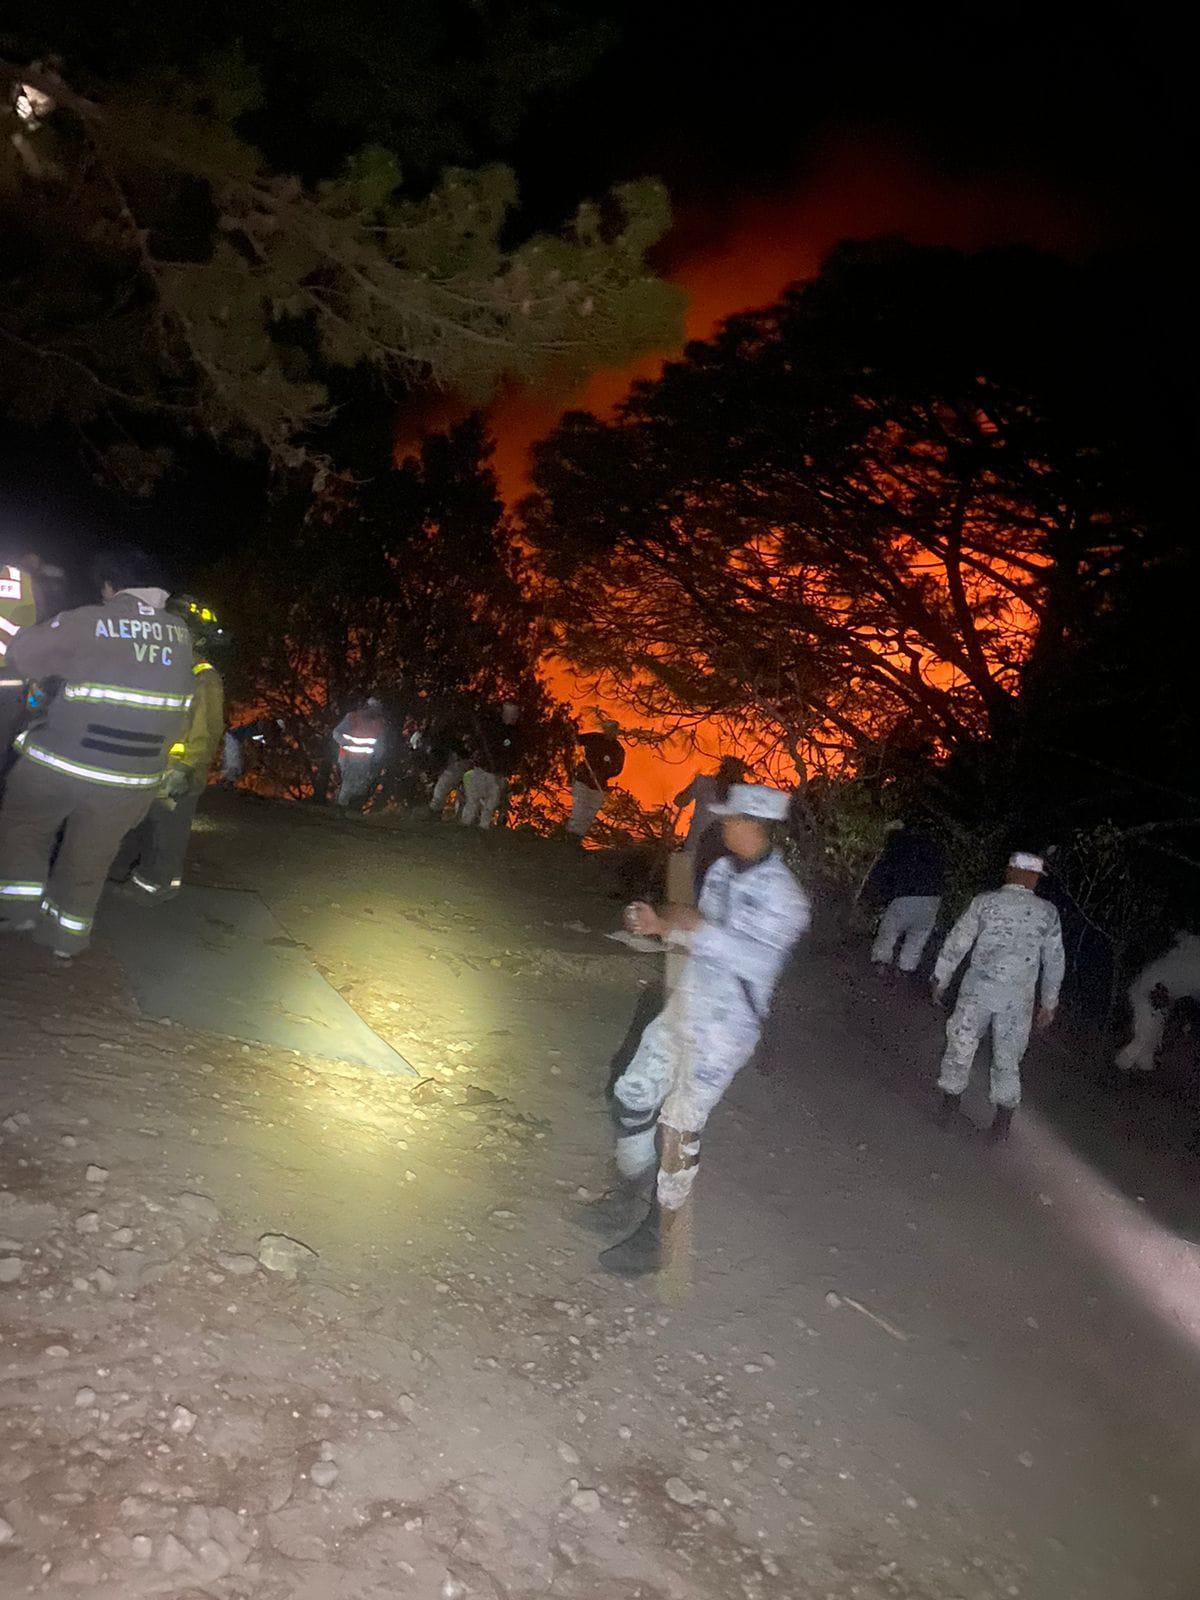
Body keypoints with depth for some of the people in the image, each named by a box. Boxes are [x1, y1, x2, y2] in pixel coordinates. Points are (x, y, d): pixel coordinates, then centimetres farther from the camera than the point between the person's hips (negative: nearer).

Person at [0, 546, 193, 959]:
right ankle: (66, 936, 27)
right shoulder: (180, 633, -1)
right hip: (133, 779, 3)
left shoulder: (89, 622, -13)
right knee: (89, 858, 18)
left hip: (60, 762, -3)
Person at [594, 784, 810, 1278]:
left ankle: (653, 1242, 10)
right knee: (633, 1094, 15)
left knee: (680, 1126, -4)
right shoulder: (722, 870, 5)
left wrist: (697, 926, -27)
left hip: (726, 1026, -8)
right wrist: (661, 926, 3)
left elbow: (758, 957, -32)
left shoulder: (783, 895, -18)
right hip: (684, 1009, 8)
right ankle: (631, 1188, 38)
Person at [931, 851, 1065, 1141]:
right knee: (1008, 1058, 12)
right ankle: (1003, 1120, 15)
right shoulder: (1047, 913, 1)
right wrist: (1048, 1003, 16)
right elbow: (1055, 961, 6)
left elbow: (957, 942, -2)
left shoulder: (984, 902, -3)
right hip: (1018, 998, 1)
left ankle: (949, 1104, 21)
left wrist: (940, 979, 9)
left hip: (978, 989, -1)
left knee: (961, 1045, 13)